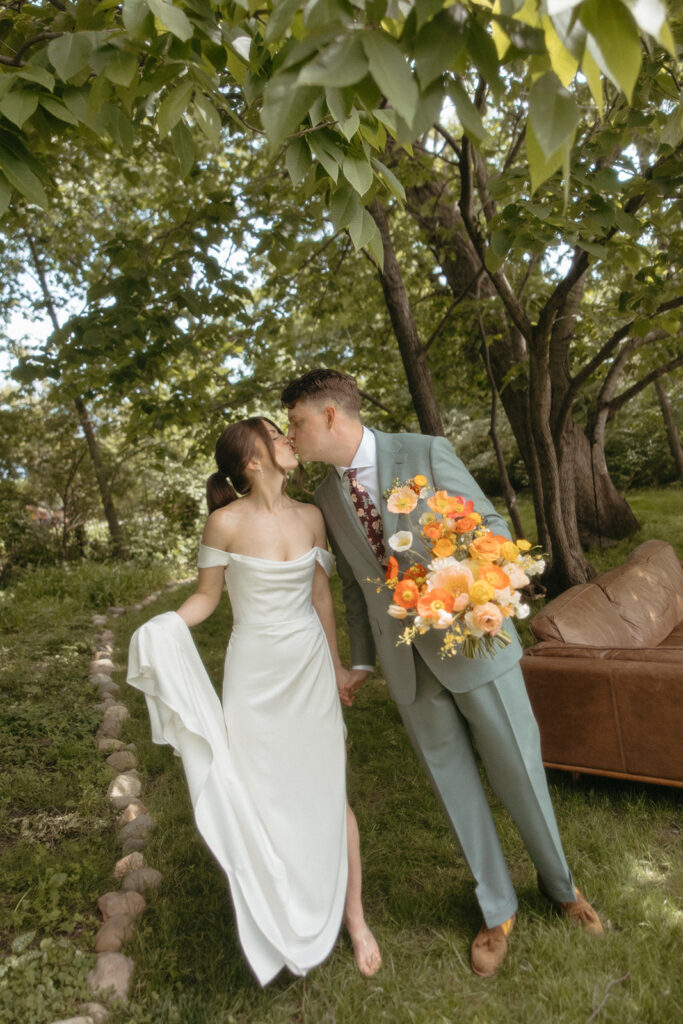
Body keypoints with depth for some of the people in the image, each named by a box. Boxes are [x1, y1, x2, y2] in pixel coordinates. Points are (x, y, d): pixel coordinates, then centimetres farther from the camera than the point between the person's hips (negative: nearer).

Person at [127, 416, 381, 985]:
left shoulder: (310, 516, -2)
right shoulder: (227, 521, -13)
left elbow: (321, 595, 7)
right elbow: (206, 597, -4)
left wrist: (335, 665, 14)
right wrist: (164, 630, -24)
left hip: (311, 668, 3)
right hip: (256, 674, -2)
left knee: (330, 793, 9)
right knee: (264, 797, 10)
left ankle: (353, 916, 28)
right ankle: (287, 925, 33)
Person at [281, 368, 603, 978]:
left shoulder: (426, 453, -9)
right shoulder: (327, 497, 5)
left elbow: (493, 526, -6)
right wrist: (362, 663, 15)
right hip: (407, 664, 4)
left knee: (519, 775, 10)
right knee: (455, 787, 13)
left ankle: (559, 883, 40)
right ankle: (498, 911, 36)